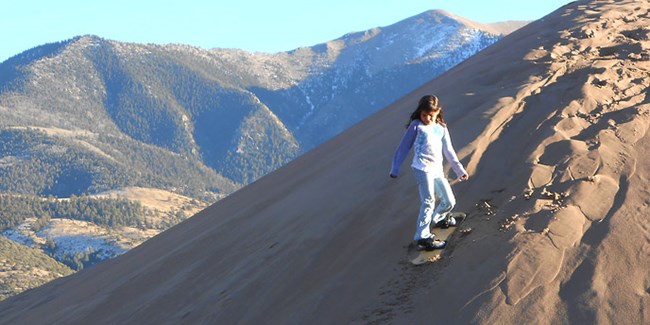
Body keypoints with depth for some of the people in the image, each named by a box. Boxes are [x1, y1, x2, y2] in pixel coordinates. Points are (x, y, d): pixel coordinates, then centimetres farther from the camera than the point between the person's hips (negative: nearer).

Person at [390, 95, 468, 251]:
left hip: (438, 170, 6)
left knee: (449, 201, 10)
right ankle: (423, 237, -16)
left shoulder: (441, 128, 18)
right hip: (423, 168, -6)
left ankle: (437, 218, 40)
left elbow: (448, 151, 24)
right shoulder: (416, 125, 4)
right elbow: (404, 147, 6)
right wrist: (395, 169, 4)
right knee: (428, 202, -16)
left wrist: (459, 170, 24)